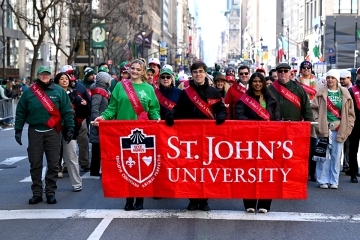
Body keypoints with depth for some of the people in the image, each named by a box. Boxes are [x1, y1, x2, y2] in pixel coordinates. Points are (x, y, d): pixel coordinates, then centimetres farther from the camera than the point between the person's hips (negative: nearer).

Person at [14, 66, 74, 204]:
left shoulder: (58, 91, 1)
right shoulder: (29, 92, 5)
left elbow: (67, 111, 1)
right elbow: (21, 112, 8)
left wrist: (70, 128, -4)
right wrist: (18, 130, 3)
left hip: (53, 132, -1)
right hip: (34, 132, 1)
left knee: (53, 164, 2)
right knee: (35, 164, 5)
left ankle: (50, 192, 12)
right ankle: (37, 193, 14)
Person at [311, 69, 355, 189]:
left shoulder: (344, 93, 7)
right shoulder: (321, 93, 4)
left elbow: (350, 112, 9)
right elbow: (314, 108, 2)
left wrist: (347, 127, 1)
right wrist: (318, 122, -7)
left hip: (339, 129, 1)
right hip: (324, 128, -1)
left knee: (336, 156, 5)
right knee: (323, 156, 0)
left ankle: (334, 181, 14)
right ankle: (323, 180, 9)